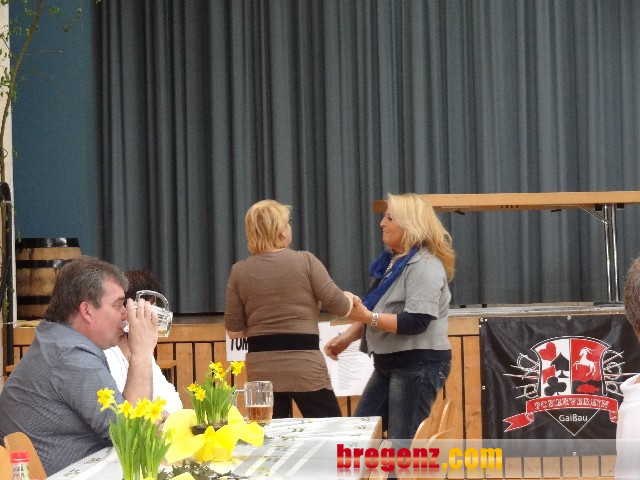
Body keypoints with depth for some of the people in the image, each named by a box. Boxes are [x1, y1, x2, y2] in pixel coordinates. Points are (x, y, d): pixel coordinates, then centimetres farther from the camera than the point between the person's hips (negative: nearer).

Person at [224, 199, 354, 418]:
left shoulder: (239, 271, 2)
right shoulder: (305, 261, -6)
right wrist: (349, 298, 18)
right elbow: (339, 306, -4)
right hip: (304, 364, -3)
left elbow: (234, 330, 5)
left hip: (260, 367, 3)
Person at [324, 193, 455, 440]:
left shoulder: (424, 266, -16)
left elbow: (416, 322, -25)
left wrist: (367, 316, -28)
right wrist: (348, 336, 7)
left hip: (418, 364, -10)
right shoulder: (391, 261, 14)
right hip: (389, 363, 10)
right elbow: (376, 311, 21)